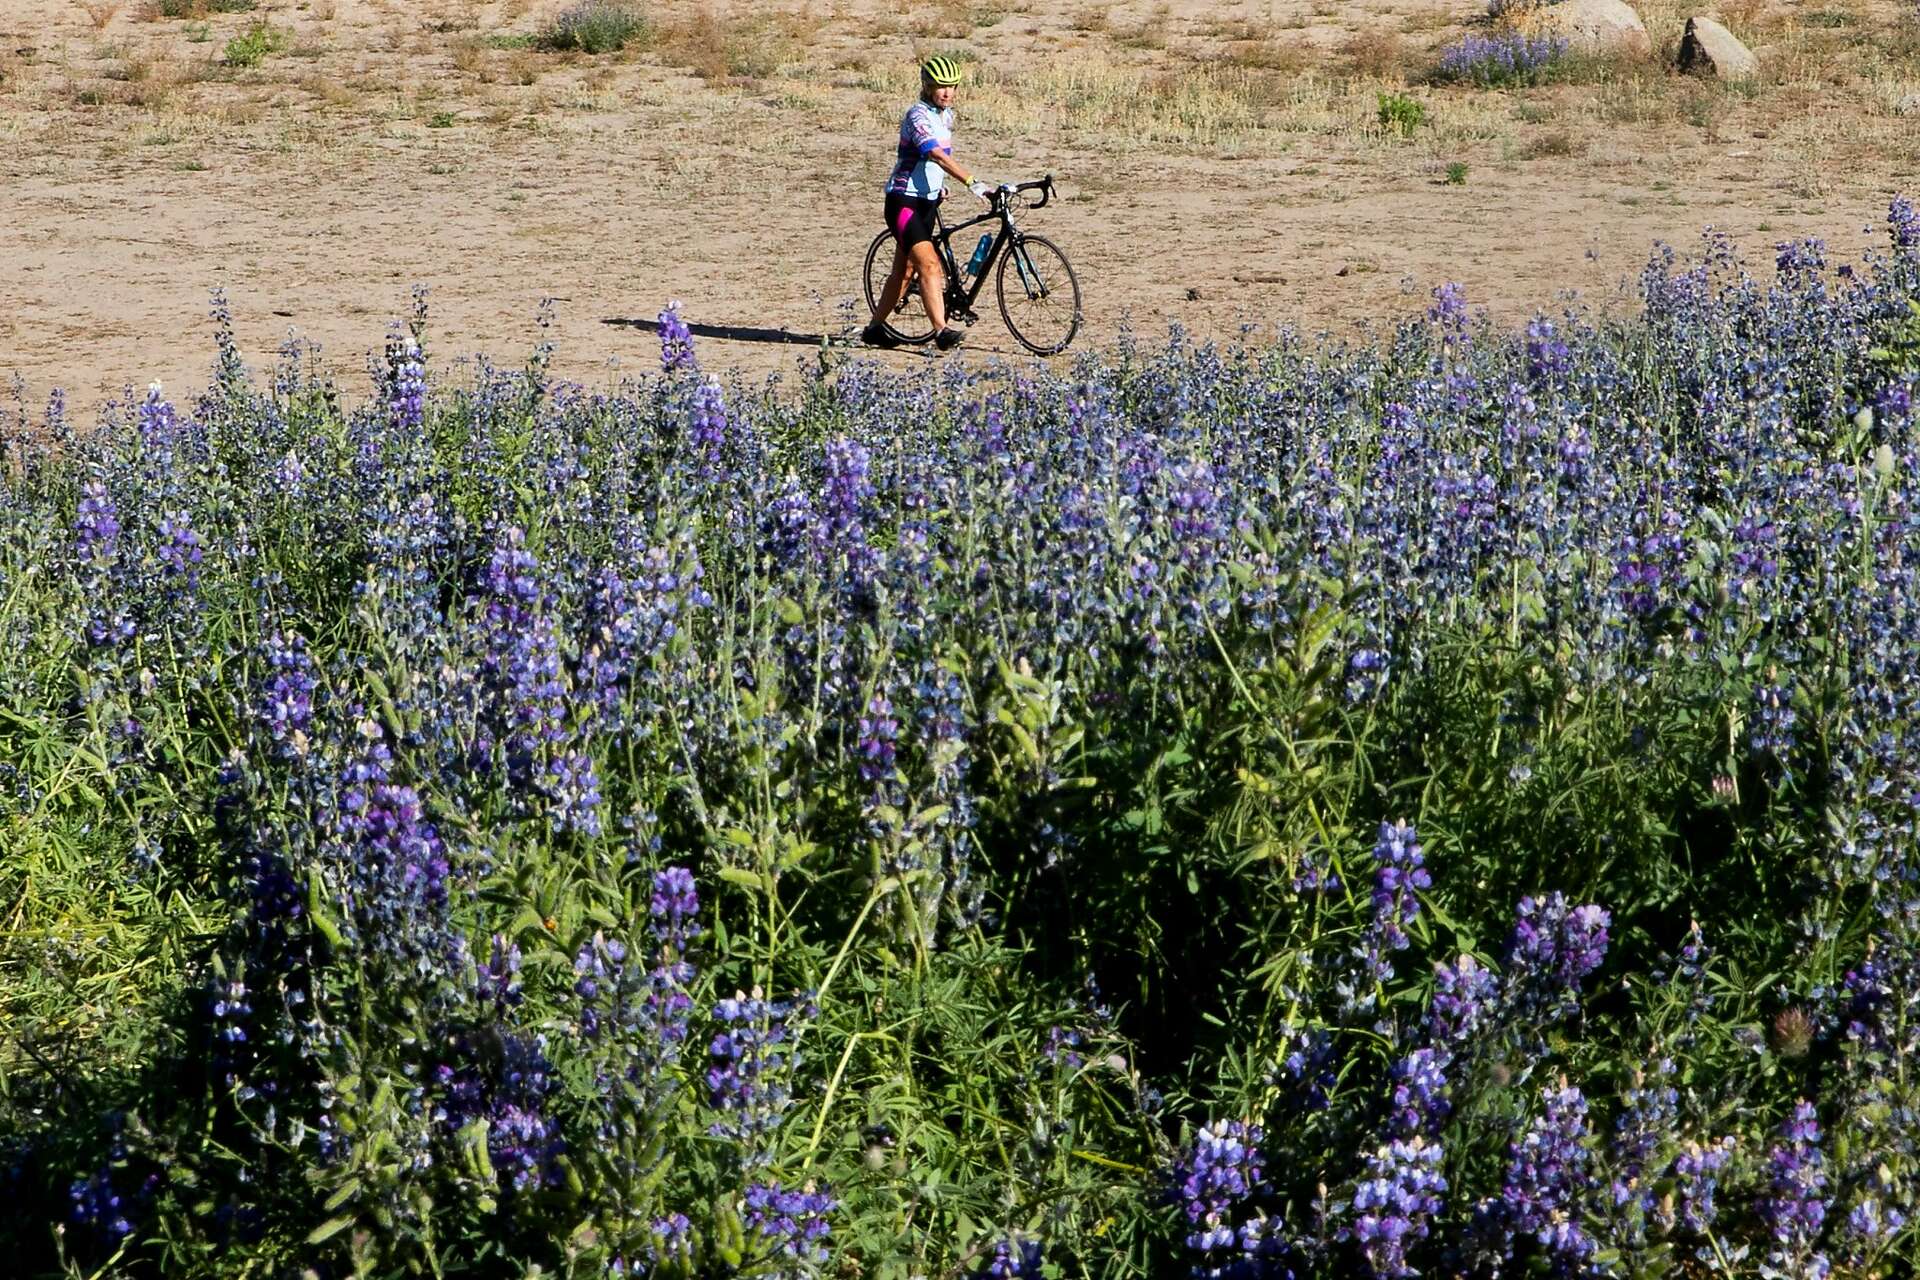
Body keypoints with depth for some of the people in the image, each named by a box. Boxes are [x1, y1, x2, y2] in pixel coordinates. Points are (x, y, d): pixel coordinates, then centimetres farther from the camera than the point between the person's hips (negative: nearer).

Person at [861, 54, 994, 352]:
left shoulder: (946, 115, 9)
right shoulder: (918, 114, -18)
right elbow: (936, 154, -33)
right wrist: (971, 182, -41)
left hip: (928, 201, 9)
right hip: (903, 201, -9)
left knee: (904, 269, 13)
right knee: (929, 264, -20)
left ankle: (875, 328, 24)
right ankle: (942, 330, -26)